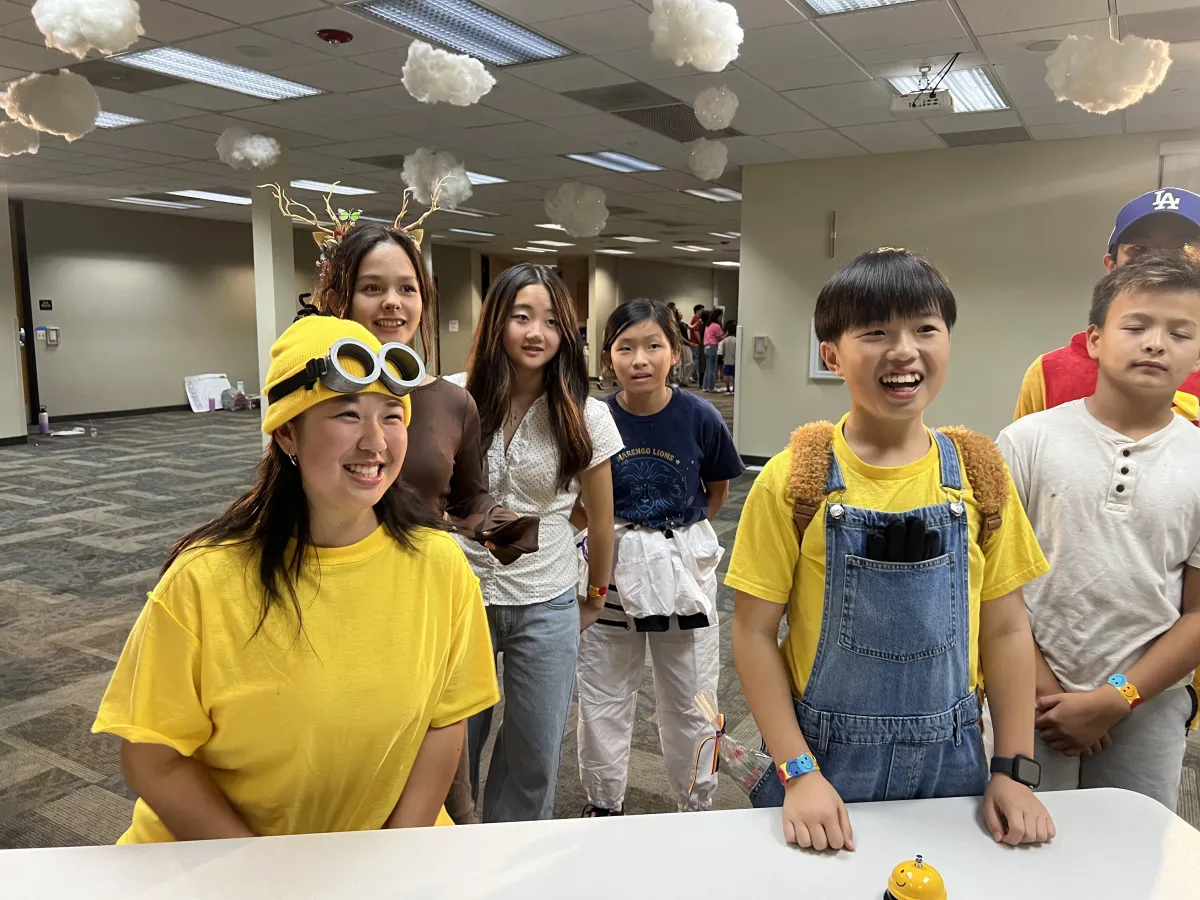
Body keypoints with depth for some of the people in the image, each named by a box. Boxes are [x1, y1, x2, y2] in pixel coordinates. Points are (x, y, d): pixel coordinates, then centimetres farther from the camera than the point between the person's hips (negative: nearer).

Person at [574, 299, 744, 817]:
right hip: (610, 567, 1)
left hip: (684, 570, 0)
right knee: (603, 696, 13)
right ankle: (604, 806, 37)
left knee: (689, 701, 13)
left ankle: (697, 808, 37)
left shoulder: (699, 418, -12)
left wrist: (683, 536, 1)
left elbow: (718, 488, 6)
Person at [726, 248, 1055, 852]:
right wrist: (798, 772, -12)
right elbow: (753, 630, -9)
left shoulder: (979, 475, -3)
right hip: (824, 757, -2)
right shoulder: (792, 480, -12)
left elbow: (1005, 628, 2)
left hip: (950, 758, 3)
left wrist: (1014, 770, -2)